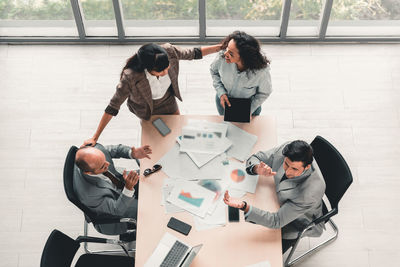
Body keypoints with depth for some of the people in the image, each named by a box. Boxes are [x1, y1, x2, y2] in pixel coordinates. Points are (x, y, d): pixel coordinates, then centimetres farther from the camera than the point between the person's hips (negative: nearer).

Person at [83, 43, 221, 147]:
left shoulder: (169, 51, -36)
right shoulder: (130, 77, -44)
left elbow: (194, 53, -15)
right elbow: (112, 108, -34)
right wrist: (95, 138, -31)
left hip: (168, 101, 4)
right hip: (145, 109, -3)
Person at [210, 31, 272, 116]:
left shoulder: (262, 70, -38)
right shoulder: (222, 57, -34)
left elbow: (264, 93, -17)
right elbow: (214, 71, -9)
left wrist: (249, 110, -24)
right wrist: (221, 93, -19)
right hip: (224, 100, 2)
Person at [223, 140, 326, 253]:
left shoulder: (312, 190, -43)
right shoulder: (285, 150, -27)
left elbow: (277, 221, -38)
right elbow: (254, 159, -11)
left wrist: (244, 206, -53)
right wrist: (258, 169, -38)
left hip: (300, 222, -5)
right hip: (280, 201, 6)